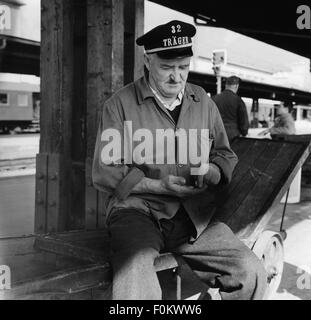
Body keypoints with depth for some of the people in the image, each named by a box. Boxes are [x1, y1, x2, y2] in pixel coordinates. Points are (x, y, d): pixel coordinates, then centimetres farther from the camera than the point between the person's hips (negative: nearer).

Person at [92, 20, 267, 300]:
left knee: (251, 274, -15)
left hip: (196, 216, 4)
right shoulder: (120, 104, 2)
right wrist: (160, 186, -13)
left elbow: (226, 157, 18)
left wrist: (210, 172, -6)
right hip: (138, 208, -3)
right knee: (135, 278, -35)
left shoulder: (204, 102, 14)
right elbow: (105, 172, -2)